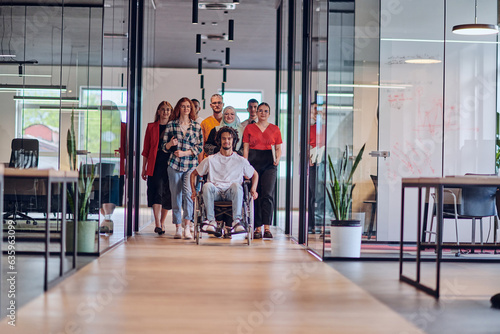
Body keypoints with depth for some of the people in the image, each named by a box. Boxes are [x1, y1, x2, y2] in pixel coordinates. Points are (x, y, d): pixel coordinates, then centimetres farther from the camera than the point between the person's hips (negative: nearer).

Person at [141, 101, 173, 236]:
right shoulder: (151, 127, 9)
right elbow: (146, 150, 11)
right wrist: (143, 168, 9)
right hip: (155, 164, -1)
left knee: (167, 194, 4)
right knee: (157, 191, -15)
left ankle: (162, 223, 18)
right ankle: (157, 224, -19)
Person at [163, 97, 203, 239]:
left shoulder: (196, 126, 8)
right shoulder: (171, 125, 8)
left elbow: (199, 147, 4)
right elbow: (164, 146, 11)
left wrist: (184, 153, -8)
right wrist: (170, 144, -11)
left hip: (191, 165, -1)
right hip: (174, 164, 1)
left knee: (187, 191, -20)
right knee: (176, 195, 2)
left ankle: (187, 227, -21)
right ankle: (178, 228, 10)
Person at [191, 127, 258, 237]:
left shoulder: (241, 161, 15)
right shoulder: (211, 160, 15)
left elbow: (255, 174, 27)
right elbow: (194, 174, 22)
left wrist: (253, 189, 10)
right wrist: (193, 190, 8)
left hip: (231, 193, -1)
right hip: (215, 192, 1)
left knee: (237, 185, -35)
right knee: (207, 185, -34)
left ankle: (237, 221, -43)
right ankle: (211, 220, -32)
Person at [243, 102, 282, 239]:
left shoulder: (275, 129, 11)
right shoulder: (249, 128, 10)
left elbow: (278, 148, 13)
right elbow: (246, 148, 7)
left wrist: (277, 159, -8)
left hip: (269, 164, 0)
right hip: (254, 162, 0)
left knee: (267, 194, -12)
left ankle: (267, 228, -13)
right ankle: (258, 228, 3)